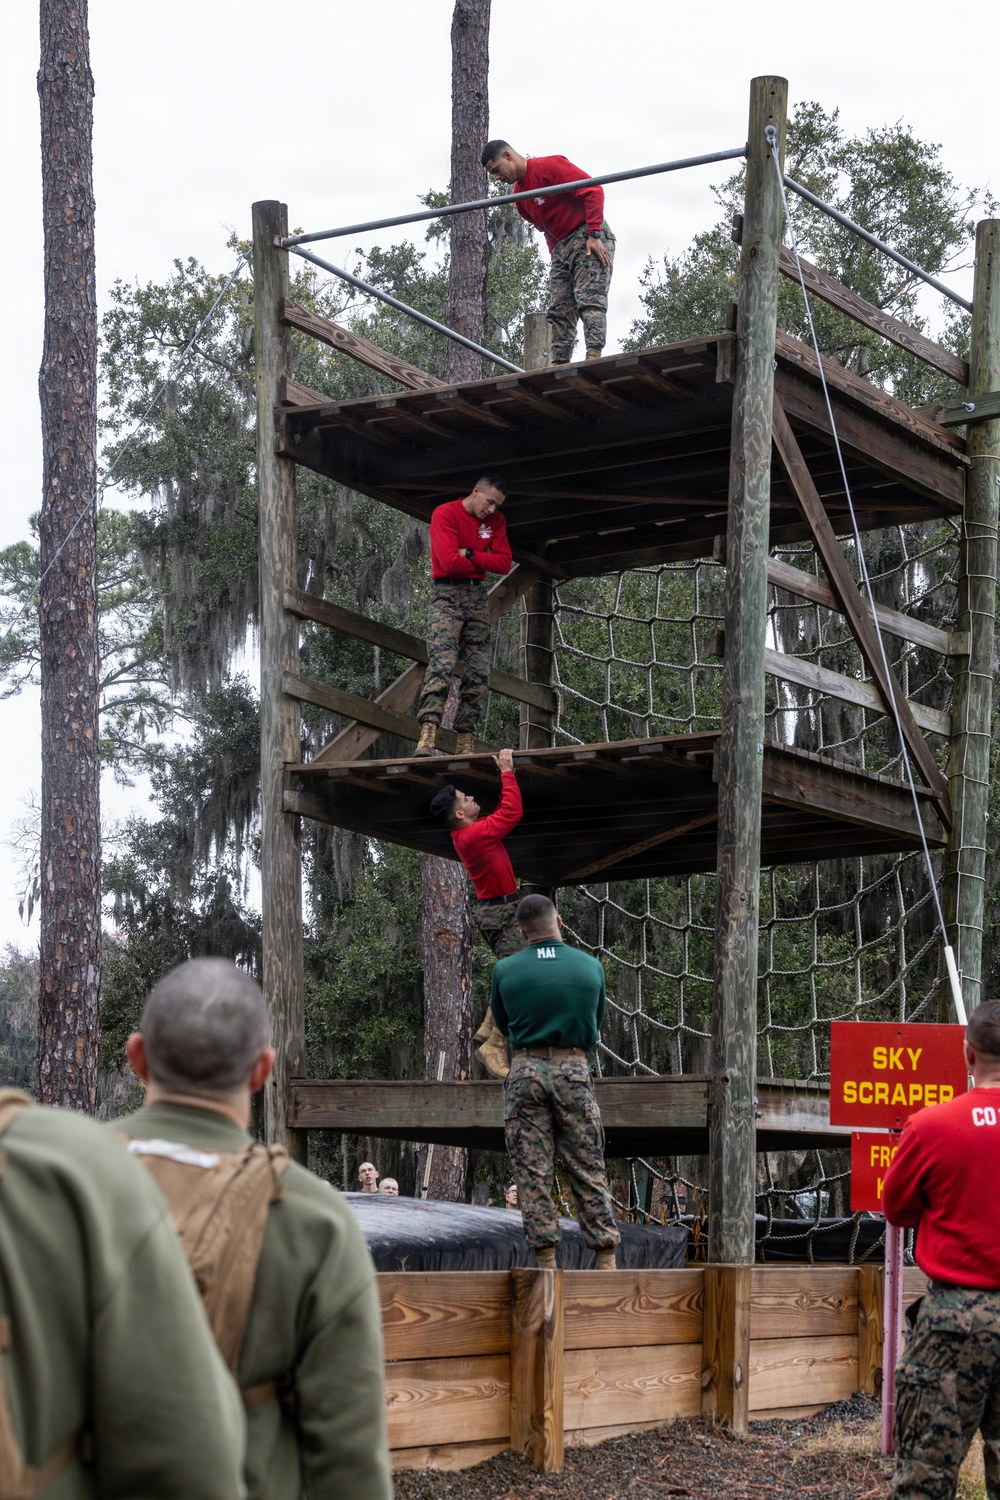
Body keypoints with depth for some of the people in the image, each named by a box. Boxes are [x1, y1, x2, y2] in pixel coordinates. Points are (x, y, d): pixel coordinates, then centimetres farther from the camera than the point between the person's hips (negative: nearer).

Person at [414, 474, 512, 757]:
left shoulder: (495, 521, 12)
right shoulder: (445, 514, -7)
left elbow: (504, 563, 3)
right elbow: (449, 561, -17)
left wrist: (470, 555, -10)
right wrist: (483, 561, -1)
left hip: (477, 595, 6)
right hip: (447, 593, -6)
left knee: (478, 674, -2)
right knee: (441, 663, -21)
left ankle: (466, 741, -2)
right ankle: (427, 736, -30)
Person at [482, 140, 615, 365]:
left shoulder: (548, 166, -12)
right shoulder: (519, 195, 14)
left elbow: (593, 191, -18)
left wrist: (594, 235, -22)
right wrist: (556, 257, 4)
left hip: (590, 239, -9)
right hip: (561, 247, 9)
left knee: (589, 301, -20)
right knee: (558, 312, 0)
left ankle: (594, 355, -30)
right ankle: (559, 366, -5)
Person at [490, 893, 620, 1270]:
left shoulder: (505, 970, -1)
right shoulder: (590, 966, 2)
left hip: (525, 1069, -1)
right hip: (574, 1069, 1)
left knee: (532, 1172, 3)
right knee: (588, 1169, 6)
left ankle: (546, 1260, 2)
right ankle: (606, 1259, 6)